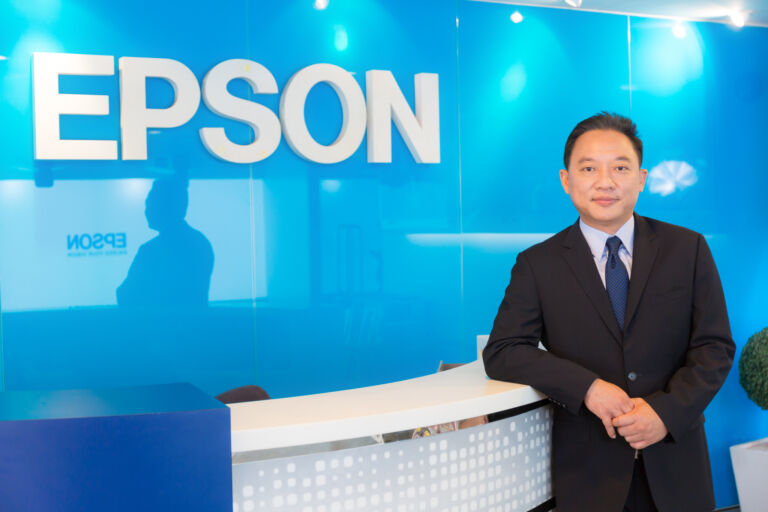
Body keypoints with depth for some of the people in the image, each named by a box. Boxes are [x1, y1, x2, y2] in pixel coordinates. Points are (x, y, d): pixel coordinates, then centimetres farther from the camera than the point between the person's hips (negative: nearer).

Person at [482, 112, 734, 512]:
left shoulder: (688, 249, 1)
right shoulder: (537, 264, -2)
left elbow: (715, 347, -1)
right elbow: (501, 352, -7)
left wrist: (667, 411, -17)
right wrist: (588, 387, -20)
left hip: (675, 462, 1)